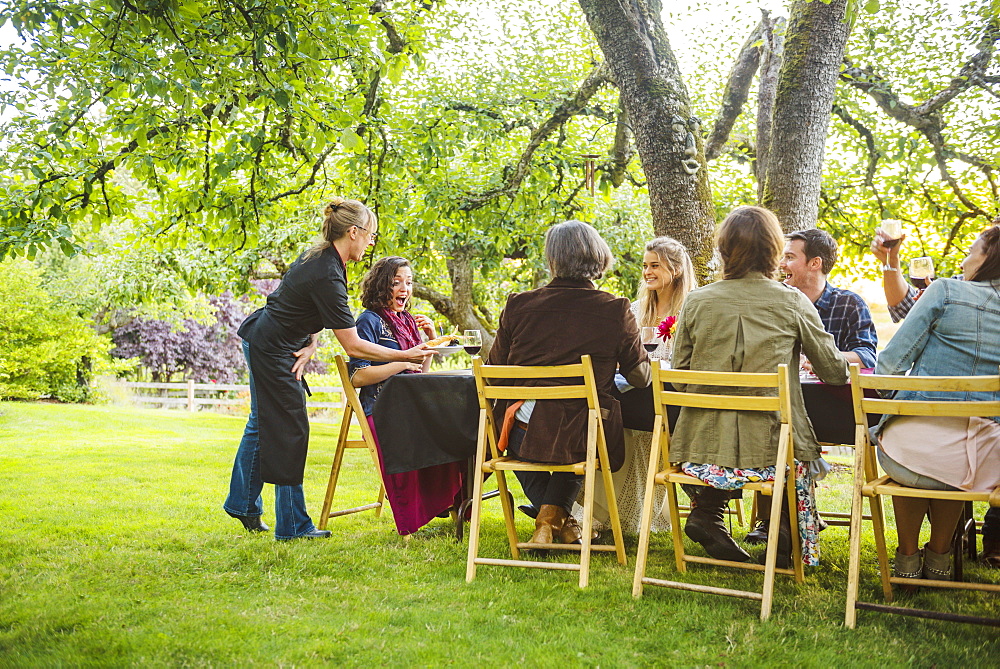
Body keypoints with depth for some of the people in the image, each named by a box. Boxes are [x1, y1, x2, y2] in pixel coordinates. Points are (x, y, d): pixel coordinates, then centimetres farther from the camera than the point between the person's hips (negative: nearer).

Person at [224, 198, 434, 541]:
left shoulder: (321, 256, 1)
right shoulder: (327, 276, -28)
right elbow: (353, 346, -26)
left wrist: (310, 343, -1)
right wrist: (404, 356, -22)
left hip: (261, 341, 10)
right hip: (272, 350, -10)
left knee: (261, 424, 19)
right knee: (289, 431, -3)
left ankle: (242, 504, 33)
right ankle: (292, 525, 5)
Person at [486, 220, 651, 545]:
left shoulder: (518, 305, -2)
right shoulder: (616, 311, -5)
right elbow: (641, 378, 7)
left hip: (525, 437, 1)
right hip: (584, 440, -1)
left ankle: (551, 519, 29)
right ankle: (556, 511, 21)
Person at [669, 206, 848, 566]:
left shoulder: (696, 302, 0)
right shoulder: (793, 302, -3)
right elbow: (835, 372, 6)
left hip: (701, 450, 2)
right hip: (767, 452, -2)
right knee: (801, 461, 32)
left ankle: (706, 512, 19)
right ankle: (782, 526, 17)